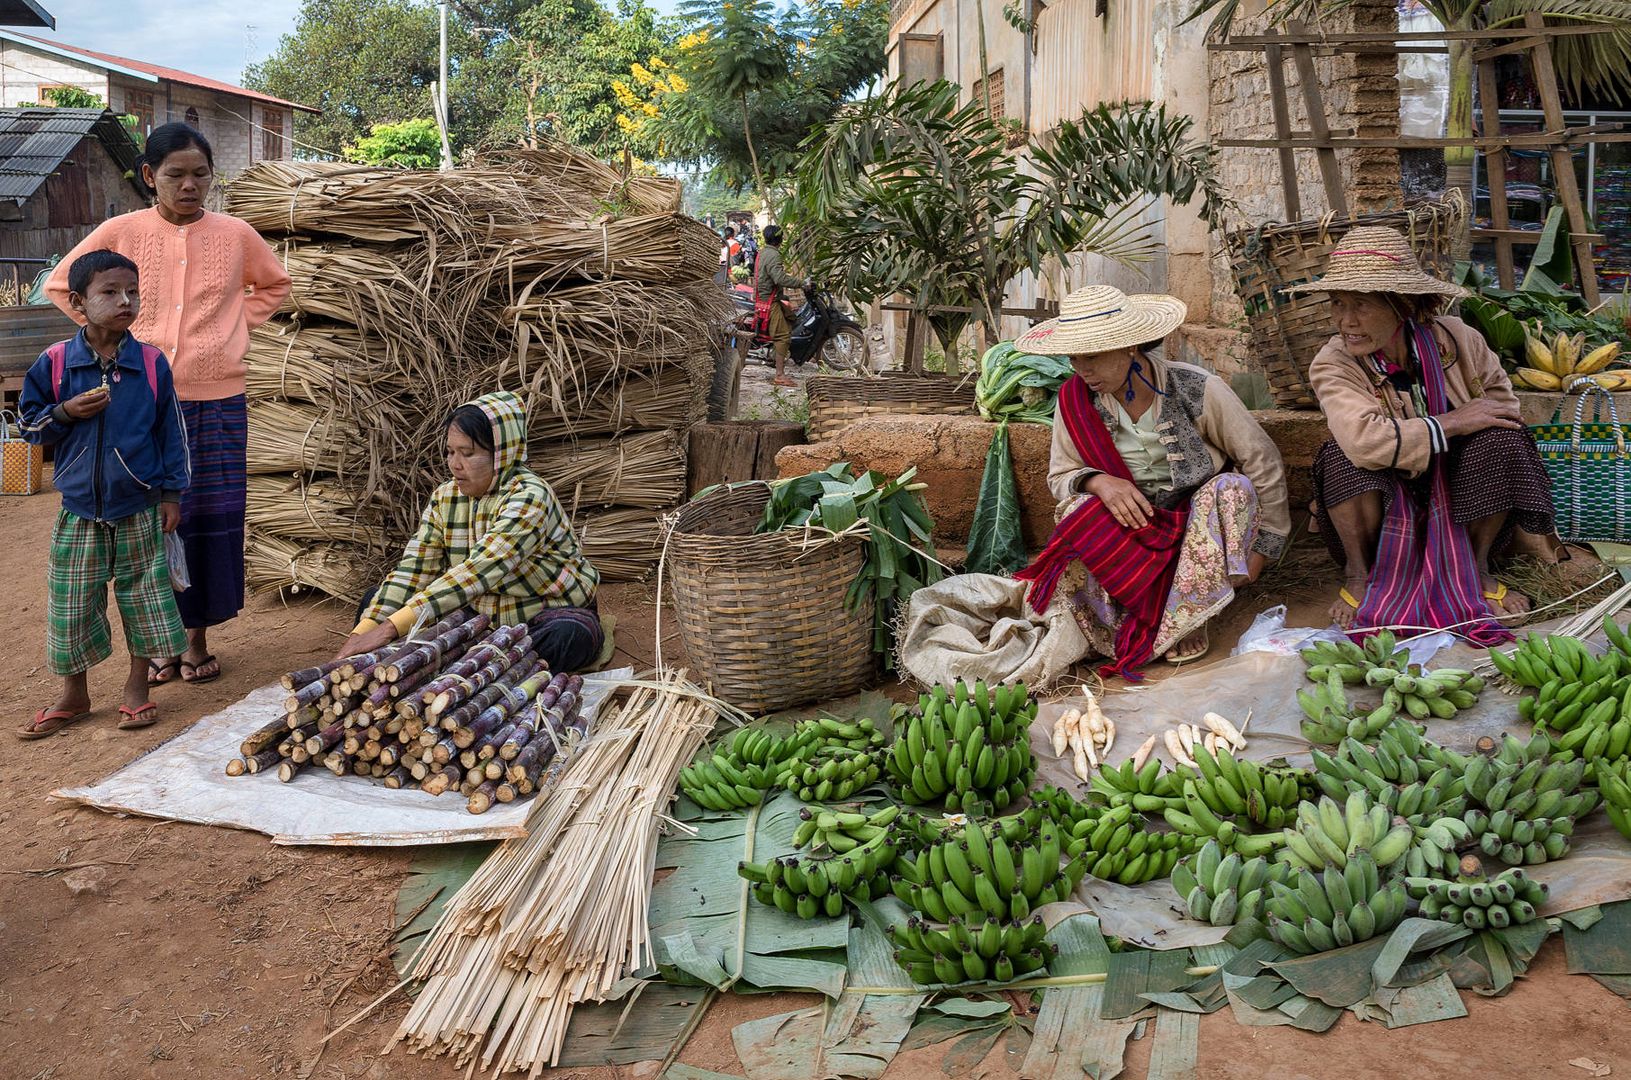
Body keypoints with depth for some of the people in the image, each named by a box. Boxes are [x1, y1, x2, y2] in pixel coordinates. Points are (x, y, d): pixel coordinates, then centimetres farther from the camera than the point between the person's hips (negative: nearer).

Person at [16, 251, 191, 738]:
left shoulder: (152, 363, -5)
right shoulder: (53, 363, -4)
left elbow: (170, 432, 1)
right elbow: (31, 426, 4)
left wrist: (171, 493, 0)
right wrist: (65, 412, -16)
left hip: (139, 510, -1)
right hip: (79, 510, 1)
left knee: (143, 597, 8)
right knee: (71, 603, 9)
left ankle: (137, 687, 25)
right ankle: (74, 694, 26)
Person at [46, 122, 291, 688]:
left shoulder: (235, 234, 1)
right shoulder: (120, 231, 0)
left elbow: (274, 285, 19)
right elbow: (61, 285, 12)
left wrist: (232, 326, 6)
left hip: (217, 400, 0)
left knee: (212, 517, 4)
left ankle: (198, 638, 19)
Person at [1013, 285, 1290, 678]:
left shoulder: (1197, 390, -16)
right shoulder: (1075, 399, -9)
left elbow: (1262, 461, -7)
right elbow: (1060, 475, -1)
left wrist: (1263, 546, -4)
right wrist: (1097, 481, -25)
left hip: (1198, 523, 0)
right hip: (1133, 525, 1)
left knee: (1232, 489, -31)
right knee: (1078, 509, -29)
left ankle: (1182, 623, -24)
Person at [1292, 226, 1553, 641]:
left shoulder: (1455, 338, -10)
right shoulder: (1332, 365, -19)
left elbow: (1501, 400, 2)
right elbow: (1365, 440, -36)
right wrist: (1450, 424, -26)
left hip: (1456, 502, 3)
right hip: (1383, 508, -2)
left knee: (1502, 441, -24)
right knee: (1343, 456, -32)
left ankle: (1476, 568, -3)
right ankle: (1358, 573, -6)